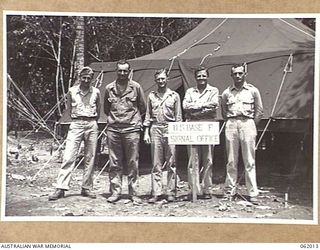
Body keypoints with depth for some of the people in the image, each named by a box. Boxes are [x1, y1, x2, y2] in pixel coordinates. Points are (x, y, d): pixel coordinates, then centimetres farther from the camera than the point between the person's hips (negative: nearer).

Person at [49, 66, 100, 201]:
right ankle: (61, 188, -8)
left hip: (92, 125, 1)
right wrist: (76, 119, 11)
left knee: (90, 158, 4)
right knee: (68, 157, -9)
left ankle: (87, 188, 12)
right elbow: (69, 108, 14)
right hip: (76, 124, -1)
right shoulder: (72, 91, 3)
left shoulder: (96, 92, 4)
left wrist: (93, 122, 13)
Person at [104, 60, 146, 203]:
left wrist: (135, 119, 9)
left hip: (131, 129, -2)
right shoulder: (109, 88, 8)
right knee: (115, 163, 4)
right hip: (113, 129, 2)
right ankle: (115, 192, 11)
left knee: (133, 163, 1)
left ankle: (133, 193, 8)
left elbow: (142, 108, 10)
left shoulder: (136, 87, 2)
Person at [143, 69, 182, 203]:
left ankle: (171, 192, 6)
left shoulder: (174, 95, 7)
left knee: (171, 164, 0)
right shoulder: (151, 95, 12)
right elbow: (148, 115, 13)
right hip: (155, 129, 2)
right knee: (156, 164, 2)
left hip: (170, 129, -1)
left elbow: (178, 116, 6)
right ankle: (156, 193, 5)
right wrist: (146, 132, 6)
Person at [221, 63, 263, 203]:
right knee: (231, 161, 4)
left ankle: (253, 193, 0)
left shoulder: (253, 91, 6)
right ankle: (229, 191, 11)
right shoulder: (226, 93, 10)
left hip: (247, 123, -2)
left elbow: (259, 111, 7)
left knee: (249, 161, -2)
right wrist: (230, 122, 6)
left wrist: (252, 124, 3)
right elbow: (224, 112, 16)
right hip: (231, 125, 2)